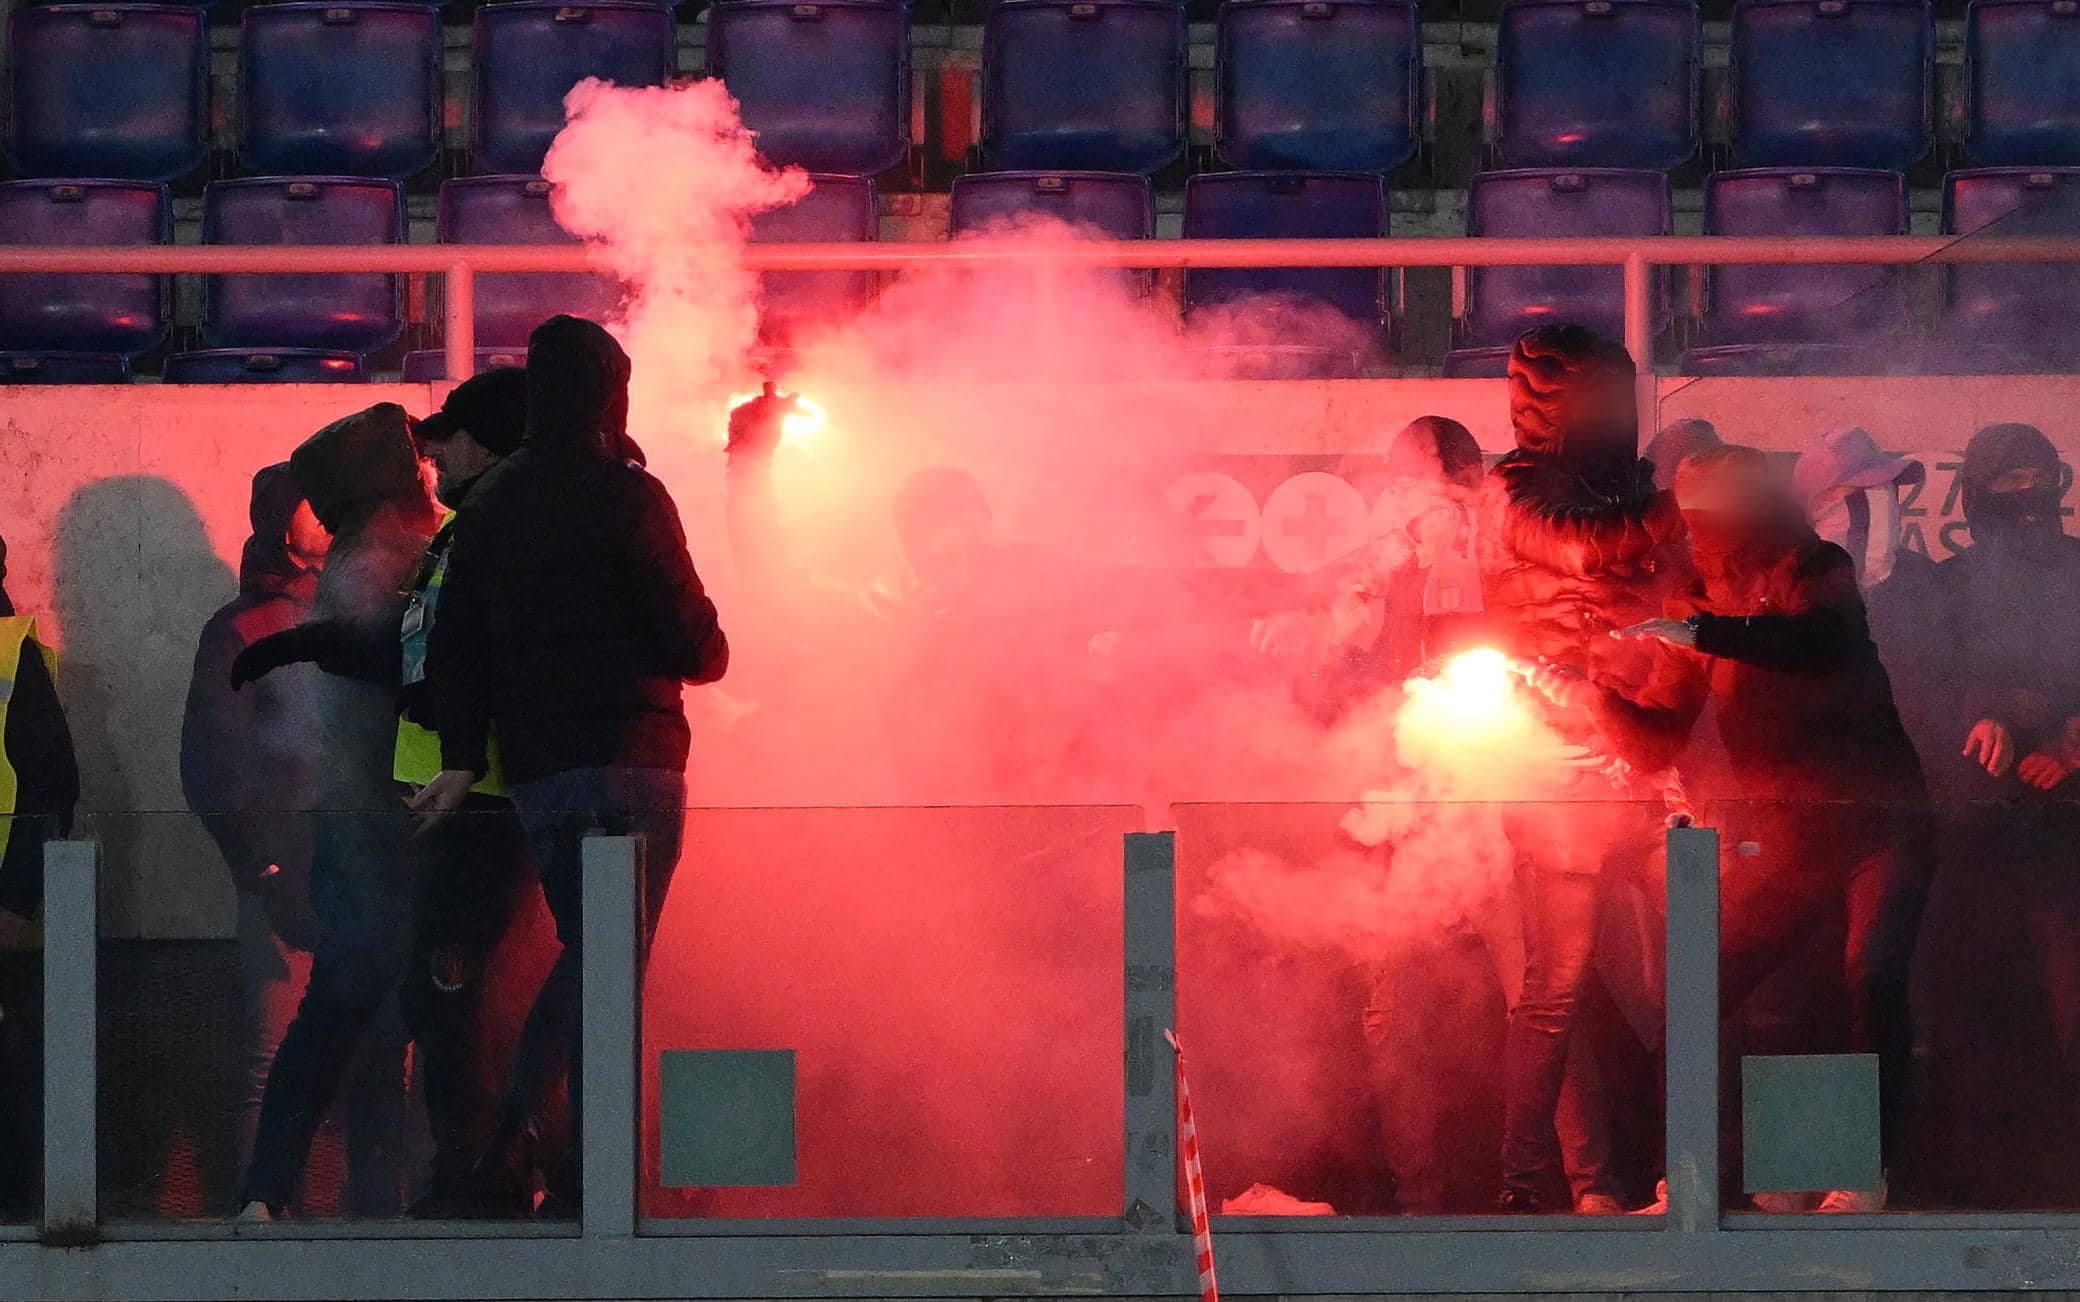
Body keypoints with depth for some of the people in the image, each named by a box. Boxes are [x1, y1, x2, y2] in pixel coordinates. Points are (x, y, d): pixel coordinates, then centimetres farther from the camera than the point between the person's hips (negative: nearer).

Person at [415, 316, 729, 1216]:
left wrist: (463, 756, 6)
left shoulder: (490, 506, 11)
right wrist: (706, 656, 14)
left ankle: (508, 1152, 7)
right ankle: (594, 1169, -8)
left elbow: (454, 643, 7)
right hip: (627, 760, -6)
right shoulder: (626, 495, -8)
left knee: (583, 956, 17)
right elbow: (696, 640, -8)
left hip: (534, 770, 6)